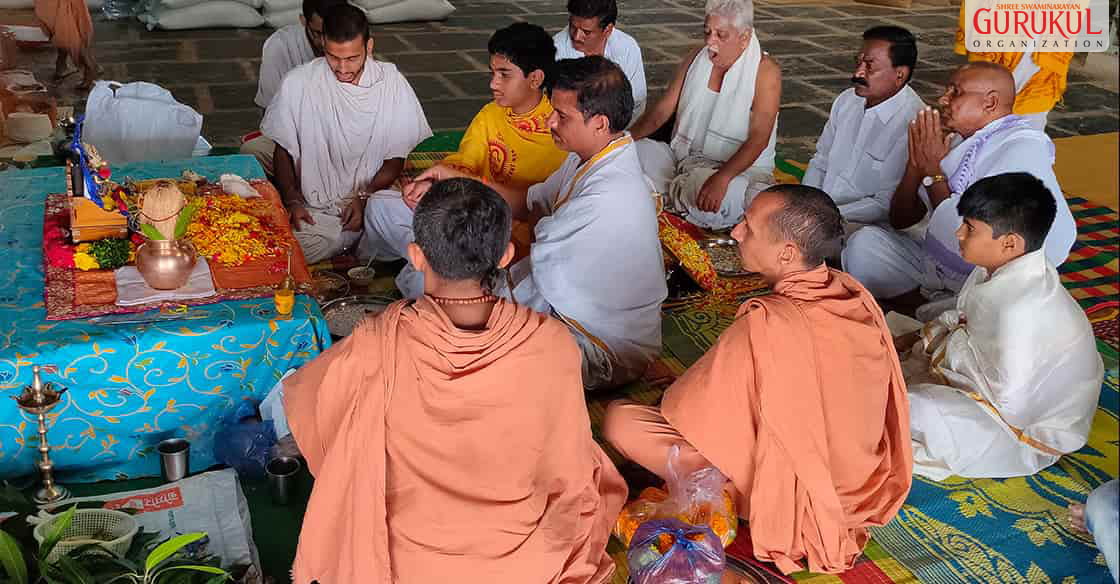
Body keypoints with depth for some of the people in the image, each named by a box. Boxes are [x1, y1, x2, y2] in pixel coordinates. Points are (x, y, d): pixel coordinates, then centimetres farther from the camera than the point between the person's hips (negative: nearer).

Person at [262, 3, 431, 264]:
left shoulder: (392, 83, -1)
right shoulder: (297, 83, -1)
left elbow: (398, 155, 3)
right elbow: (284, 150, 9)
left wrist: (365, 197, -9)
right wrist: (292, 201, -5)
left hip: (375, 202, 1)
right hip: (314, 211, 0)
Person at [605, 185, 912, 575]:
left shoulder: (766, 326, -31)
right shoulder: (856, 294, -9)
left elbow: (682, 407, -18)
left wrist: (672, 399, 6)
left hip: (792, 493, -7)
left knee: (620, 419, -12)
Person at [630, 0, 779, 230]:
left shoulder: (765, 71, -11)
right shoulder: (696, 58, 6)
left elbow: (759, 138, -20)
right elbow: (662, 110, 4)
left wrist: (721, 177, -36)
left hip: (738, 168, -3)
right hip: (683, 157, 4)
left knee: (728, 194, -39)